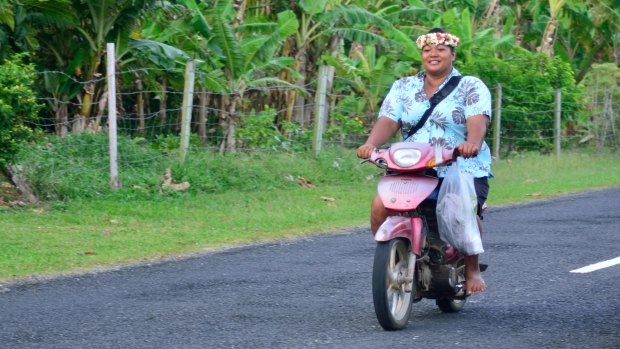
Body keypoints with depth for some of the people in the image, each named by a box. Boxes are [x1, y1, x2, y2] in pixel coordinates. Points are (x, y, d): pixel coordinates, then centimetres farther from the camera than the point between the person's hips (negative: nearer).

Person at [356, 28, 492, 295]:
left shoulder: (471, 87, 7)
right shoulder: (403, 87, 17)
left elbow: (478, 120, -12)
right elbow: (387, 121, 3)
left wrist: (473, 142, -35)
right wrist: (371, 143, -19)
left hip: (463, 169, -3)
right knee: (380, 206, -23)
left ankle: (472, 269, -5)